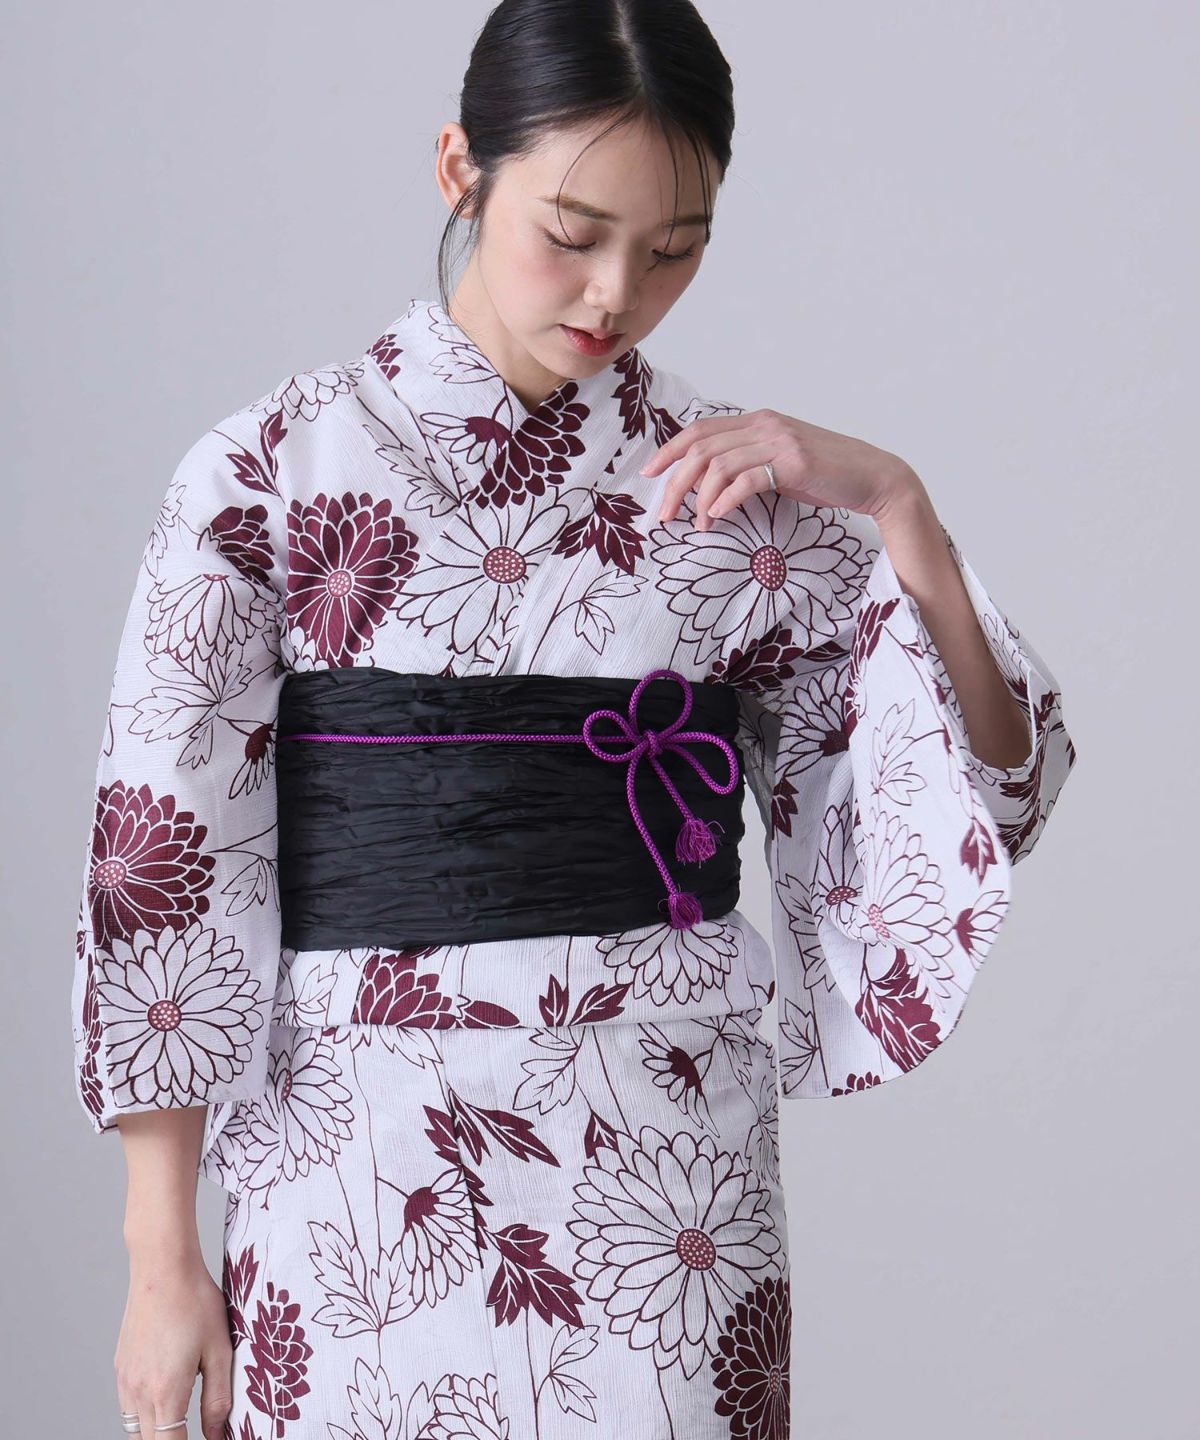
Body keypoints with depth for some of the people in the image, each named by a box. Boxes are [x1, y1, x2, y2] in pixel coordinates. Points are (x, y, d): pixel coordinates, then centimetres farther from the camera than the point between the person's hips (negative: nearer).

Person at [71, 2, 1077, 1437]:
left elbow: (989, 790, 3)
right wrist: (162, 1259, -4)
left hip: (672, 1173, 2)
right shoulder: (271, 472, -3)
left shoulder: (741, 483, 4)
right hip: (365, 1171, -2)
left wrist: (893, 503, -10)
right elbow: (166, 862, -3)